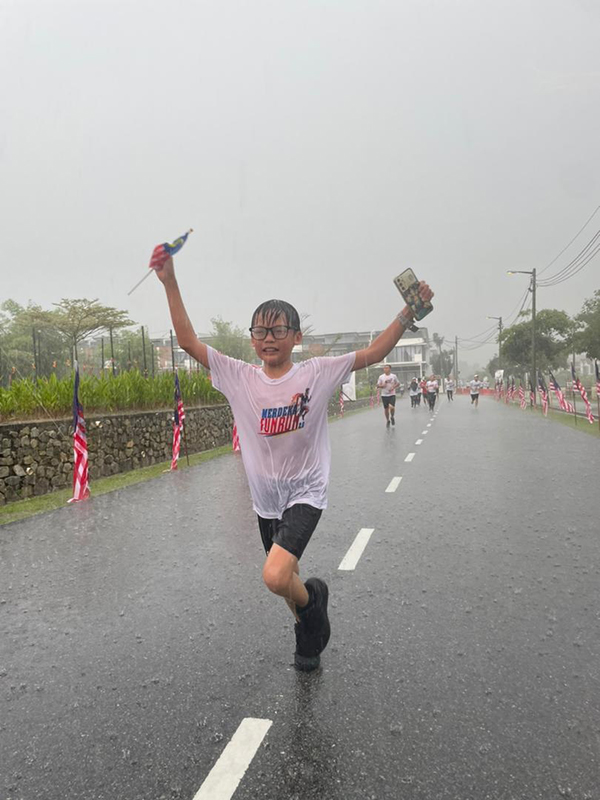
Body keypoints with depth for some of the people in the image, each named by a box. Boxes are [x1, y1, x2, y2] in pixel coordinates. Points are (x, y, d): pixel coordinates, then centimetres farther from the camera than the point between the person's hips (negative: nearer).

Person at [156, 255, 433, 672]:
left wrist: (408, 312, -19)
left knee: (276, 577, -24)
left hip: (306, 493, -4)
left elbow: (374, 353, -10)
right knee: (287, 580, 21)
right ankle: (310, 635, 51)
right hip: (266, 499, 4)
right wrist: (170, 283, -17)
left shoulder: (316, 373, -11)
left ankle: (312, 595, 12)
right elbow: (188, 341, -10)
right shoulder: (240, 378, -6)